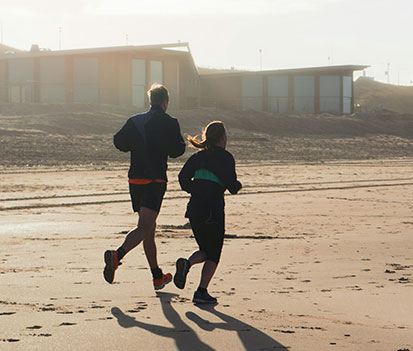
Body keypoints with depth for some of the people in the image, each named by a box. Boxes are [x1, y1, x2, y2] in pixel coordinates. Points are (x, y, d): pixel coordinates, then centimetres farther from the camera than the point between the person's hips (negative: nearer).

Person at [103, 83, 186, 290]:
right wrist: (182, 144, 12)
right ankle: (117, 255, -38)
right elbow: (176, 150, -10)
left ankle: (158, 277, 21)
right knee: (144, 227, -13)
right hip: (155, 180, -6)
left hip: (135, 179, 6)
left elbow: (119, 142, 2)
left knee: (149, 228, 14)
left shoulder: (135, 121, 11)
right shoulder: (169, 123, -4)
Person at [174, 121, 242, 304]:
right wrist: (237, 185, 12)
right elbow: (231, 186, -10)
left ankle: (186, 263, -11)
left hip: (194, 208, 6)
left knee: (206, 250, 19)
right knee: (213, 253, 6)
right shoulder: (225, 157, -4)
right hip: (213, 209, -6)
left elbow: (183, 177, 6)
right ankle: (202, 292, -3)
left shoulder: (199, 157, 12)